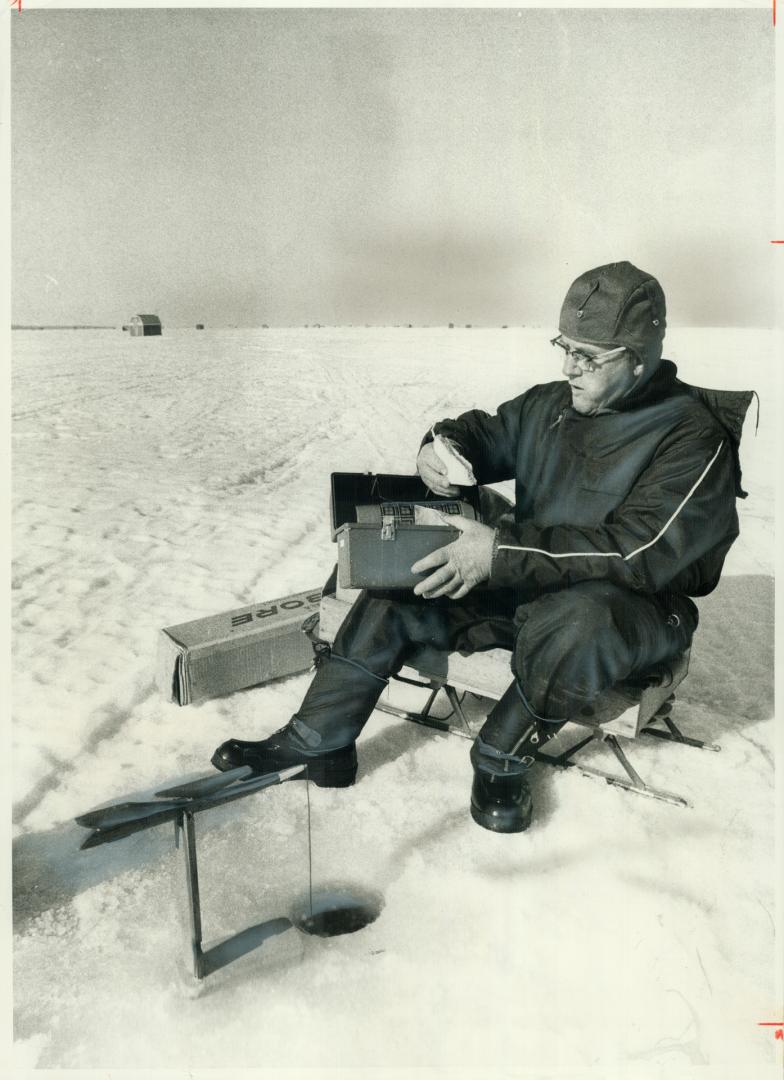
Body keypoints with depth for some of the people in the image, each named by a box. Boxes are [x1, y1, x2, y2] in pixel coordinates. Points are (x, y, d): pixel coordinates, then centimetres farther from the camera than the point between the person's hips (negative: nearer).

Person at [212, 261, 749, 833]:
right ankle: (317, 743, -1)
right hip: (526, 581, 7)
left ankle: (503, 758, -14)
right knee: (397, 591, -7)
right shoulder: (550, 404, 6)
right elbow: (484, 431, 21)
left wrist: (502, 551, -33)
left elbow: (639, 550, -28)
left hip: (642, 605, -6)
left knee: (572, 624, -42)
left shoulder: (694, 439, -17)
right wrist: (442, 447, -6)